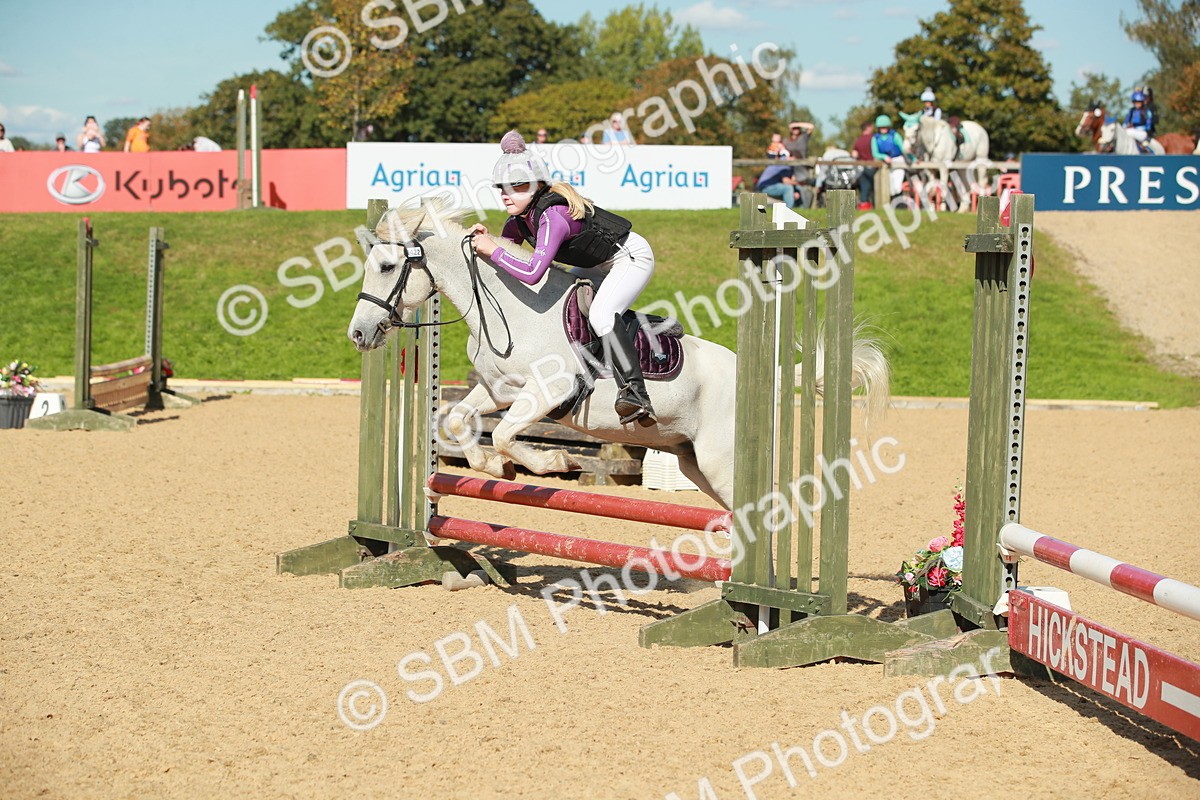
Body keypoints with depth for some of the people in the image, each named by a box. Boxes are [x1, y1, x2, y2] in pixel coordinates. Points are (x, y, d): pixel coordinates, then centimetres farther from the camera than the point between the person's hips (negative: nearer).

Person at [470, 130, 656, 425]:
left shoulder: (552, 217, -34)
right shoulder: (519, 219, -6)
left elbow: (532, 273, -43)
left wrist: (491, 249, -36)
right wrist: (485, 240, -15)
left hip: (632, 257, -10)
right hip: (600, 263, 10)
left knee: (601, 315, -29)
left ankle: (635, 394, -35)